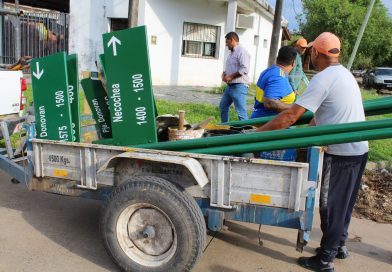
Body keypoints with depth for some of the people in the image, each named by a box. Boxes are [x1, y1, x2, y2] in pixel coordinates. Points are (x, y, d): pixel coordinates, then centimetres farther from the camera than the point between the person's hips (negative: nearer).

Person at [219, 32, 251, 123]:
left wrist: (230, 76, -18)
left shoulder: (242, 52, -13)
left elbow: (244, 69, -24)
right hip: (230, 86, 11)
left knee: (241, 112, -10)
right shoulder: (231, 52, 17)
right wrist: (224, 74, 6)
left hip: (239, 86, -11)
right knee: (223, 106, 20)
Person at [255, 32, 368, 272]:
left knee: (332, 206, 3)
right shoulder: (344, 74, 12)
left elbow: (291, 116, -22)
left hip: (340, 153, -9)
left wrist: (258, 132, -16)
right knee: (344, 203, 22)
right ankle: (339, 245, 39)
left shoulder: (323, 79, -18)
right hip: (358, 149, 9)